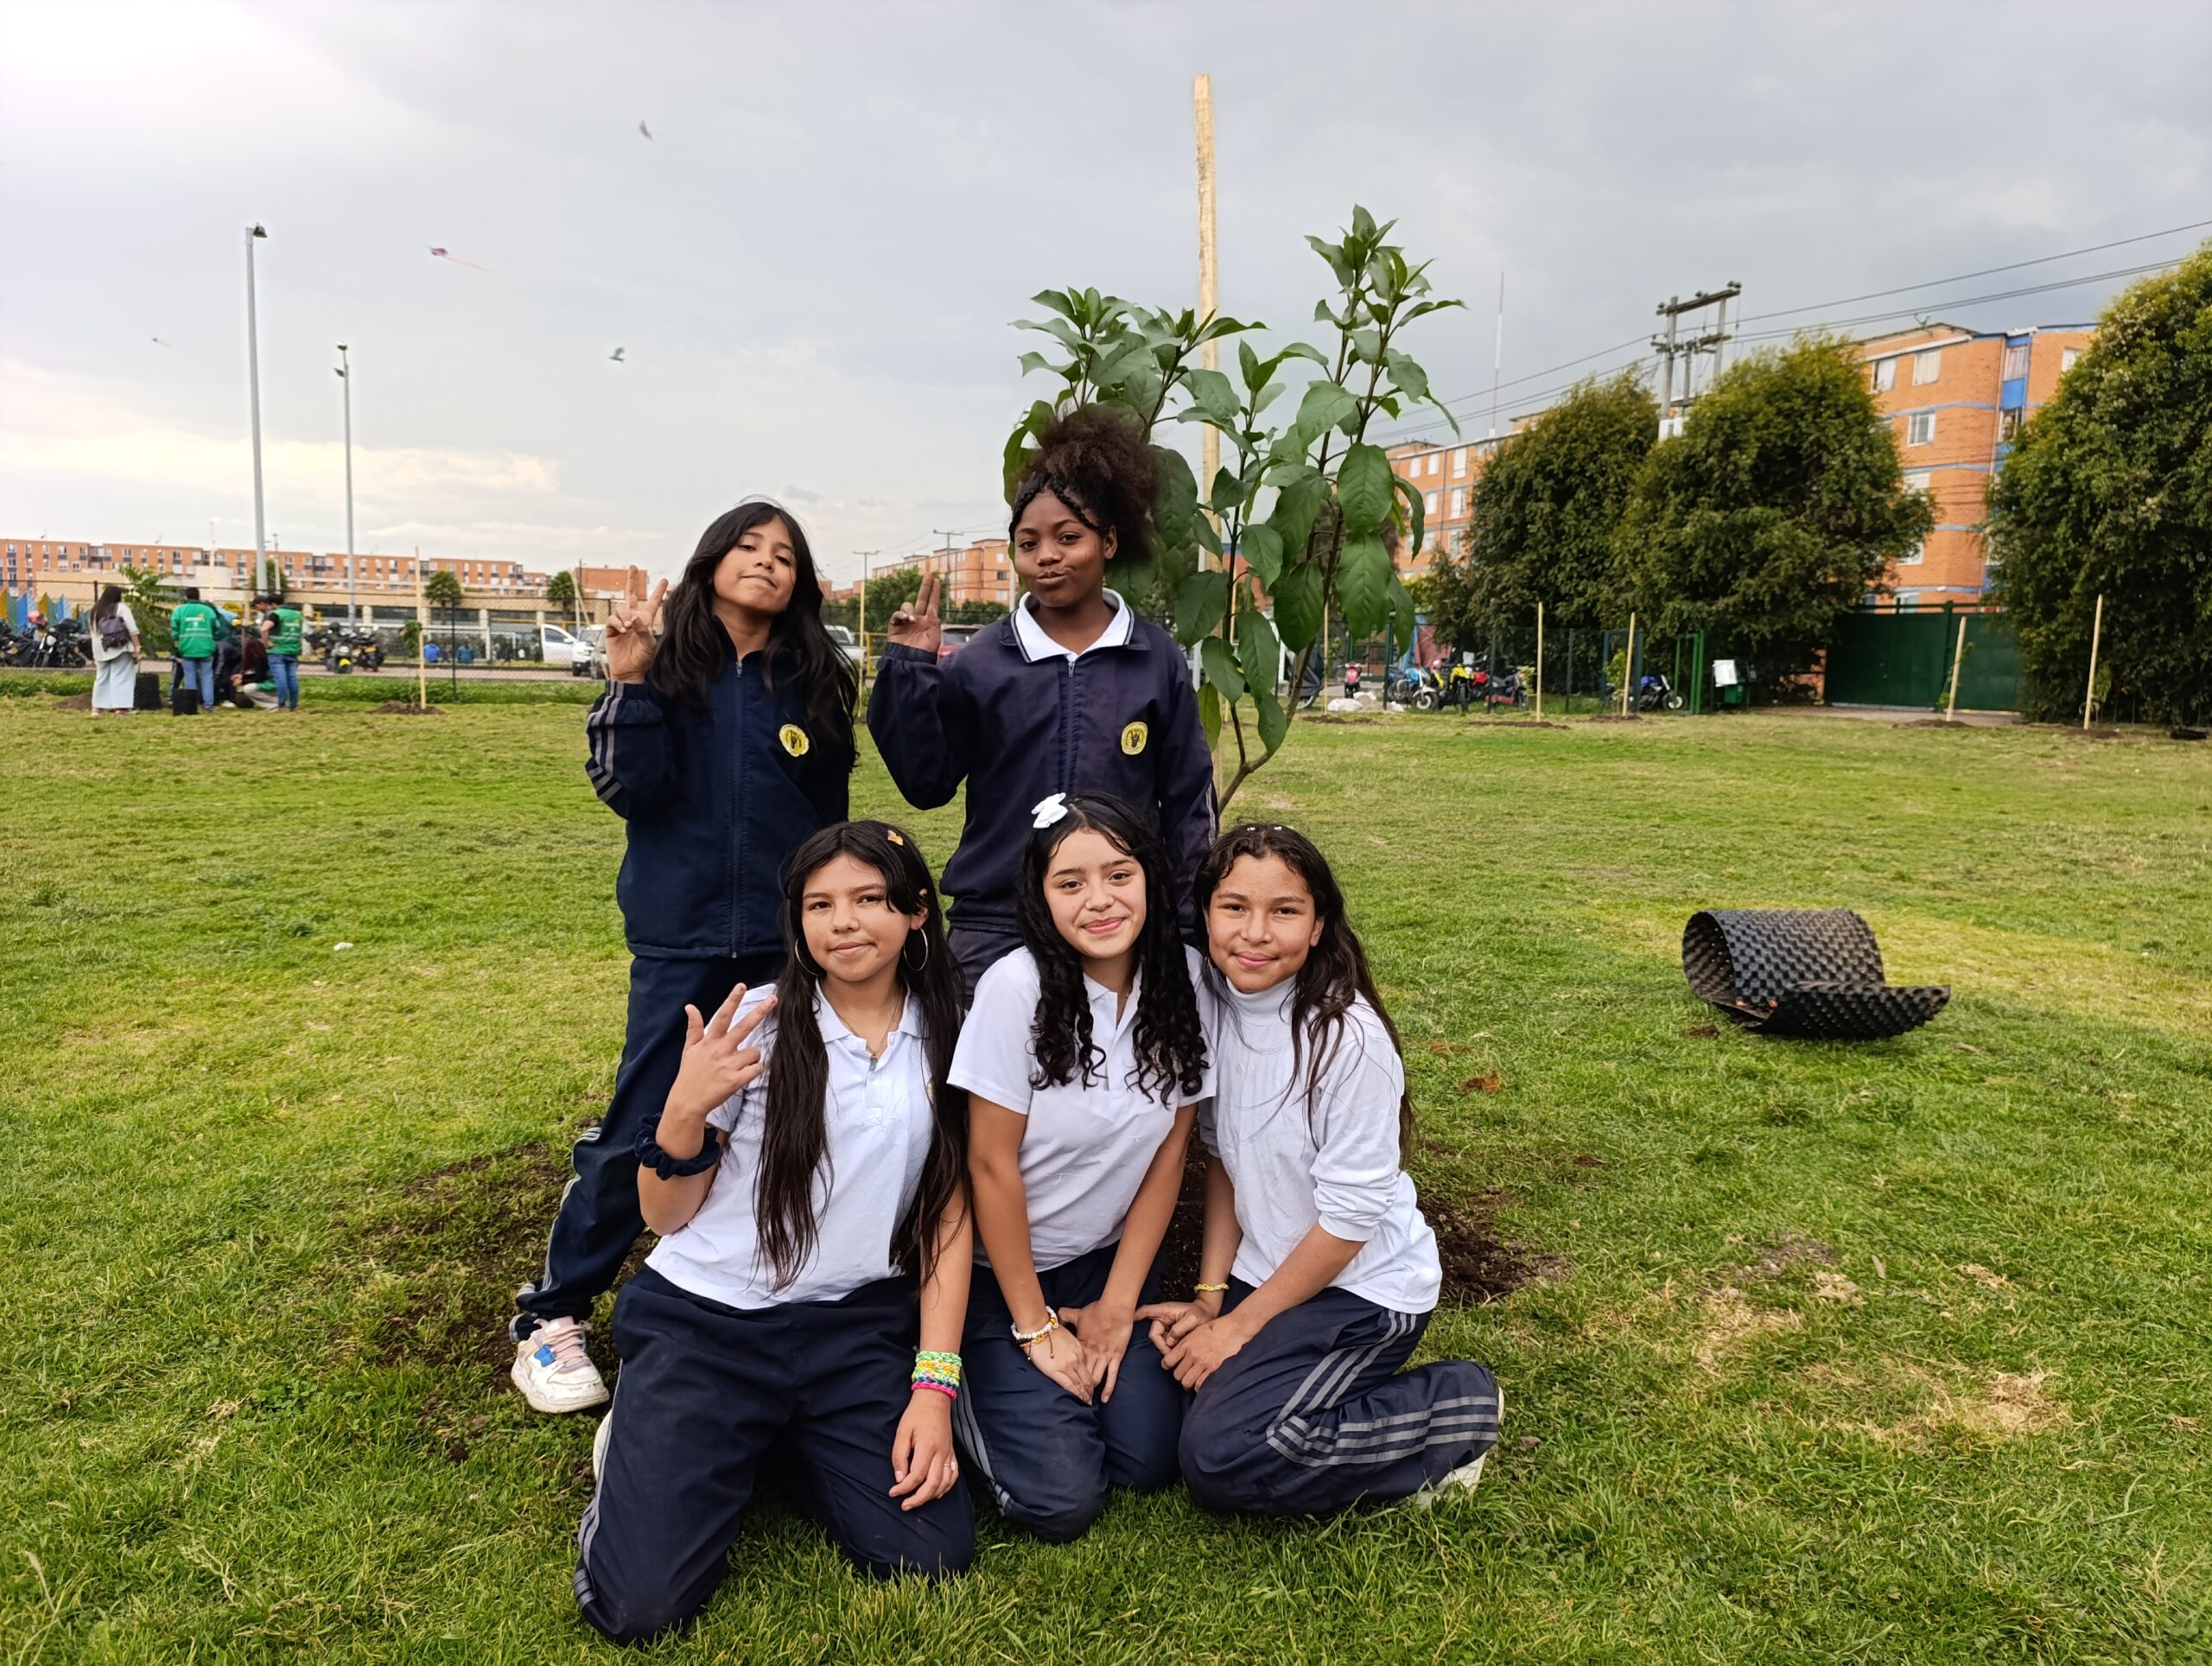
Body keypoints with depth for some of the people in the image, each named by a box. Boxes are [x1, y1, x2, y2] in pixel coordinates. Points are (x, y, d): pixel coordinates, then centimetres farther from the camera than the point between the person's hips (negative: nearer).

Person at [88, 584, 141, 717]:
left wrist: (95, 654, 16)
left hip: (102, 651, 5)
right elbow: (132, 629, -13)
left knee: (102, 677, 15)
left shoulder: (96, 610, 11)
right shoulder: (121, 607, -5)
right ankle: (121, 706, -11)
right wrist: (137, 647, -11)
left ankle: (97, 707, 18)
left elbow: (94, 632, 12)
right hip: (121, 649, -5)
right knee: (121, 677, -4)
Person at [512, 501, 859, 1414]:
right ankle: (551, 1315, 17)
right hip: (681, 937, -2)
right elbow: (632, 791, -10)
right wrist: (630, 686, -20)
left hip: (788, 944, 2)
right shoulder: (669, 664, -1)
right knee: (637, 1129, 0)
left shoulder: (815, 683, 4)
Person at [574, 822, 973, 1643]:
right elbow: (662, 1217, -1)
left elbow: (948, 1211, 3)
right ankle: (651, 1437, 18)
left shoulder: (944, 1039, 0)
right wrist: (685, 1109, -21)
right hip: (706, 1318, -2)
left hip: (855, 1324, 3)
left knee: (932, 1554, -11)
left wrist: (934, 1384, -5)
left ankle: (789, 1441, 16)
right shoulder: (755, 1026, -7)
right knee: (638, 1604, -15)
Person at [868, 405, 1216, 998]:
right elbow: (926, 783, 1)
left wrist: (1193, 926, 4)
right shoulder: (980, 661, 2)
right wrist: (910, 670, -8)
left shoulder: (1157, 660, 2)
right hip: (994, 931, 0)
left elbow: (1188, 805, 5)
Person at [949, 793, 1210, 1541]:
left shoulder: (1182, 978, -11)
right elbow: (992, 1164, -16)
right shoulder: (1018, 986, -23)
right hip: (1000, 1265, -4)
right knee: (1061, 1499, -10)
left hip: (1111, 1259, 4)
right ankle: (972, 1385, 16)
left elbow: (1169, 1152, -3)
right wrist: (1033, 1326, -11)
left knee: (1150, 1460, -5)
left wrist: (1117, 1304, -3)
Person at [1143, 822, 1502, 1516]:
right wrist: (1209, 1296, -1)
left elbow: (1349, 1217, -19)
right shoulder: (1211, 1005, -6)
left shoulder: (1348, 1038, -25)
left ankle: (1454, 1412, 0)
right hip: (1267, 1269, 6)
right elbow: (1222, 1156, 5)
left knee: (1220, 1457, -16)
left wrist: (1238, 1326, -11)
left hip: (1362, 1286, -6)